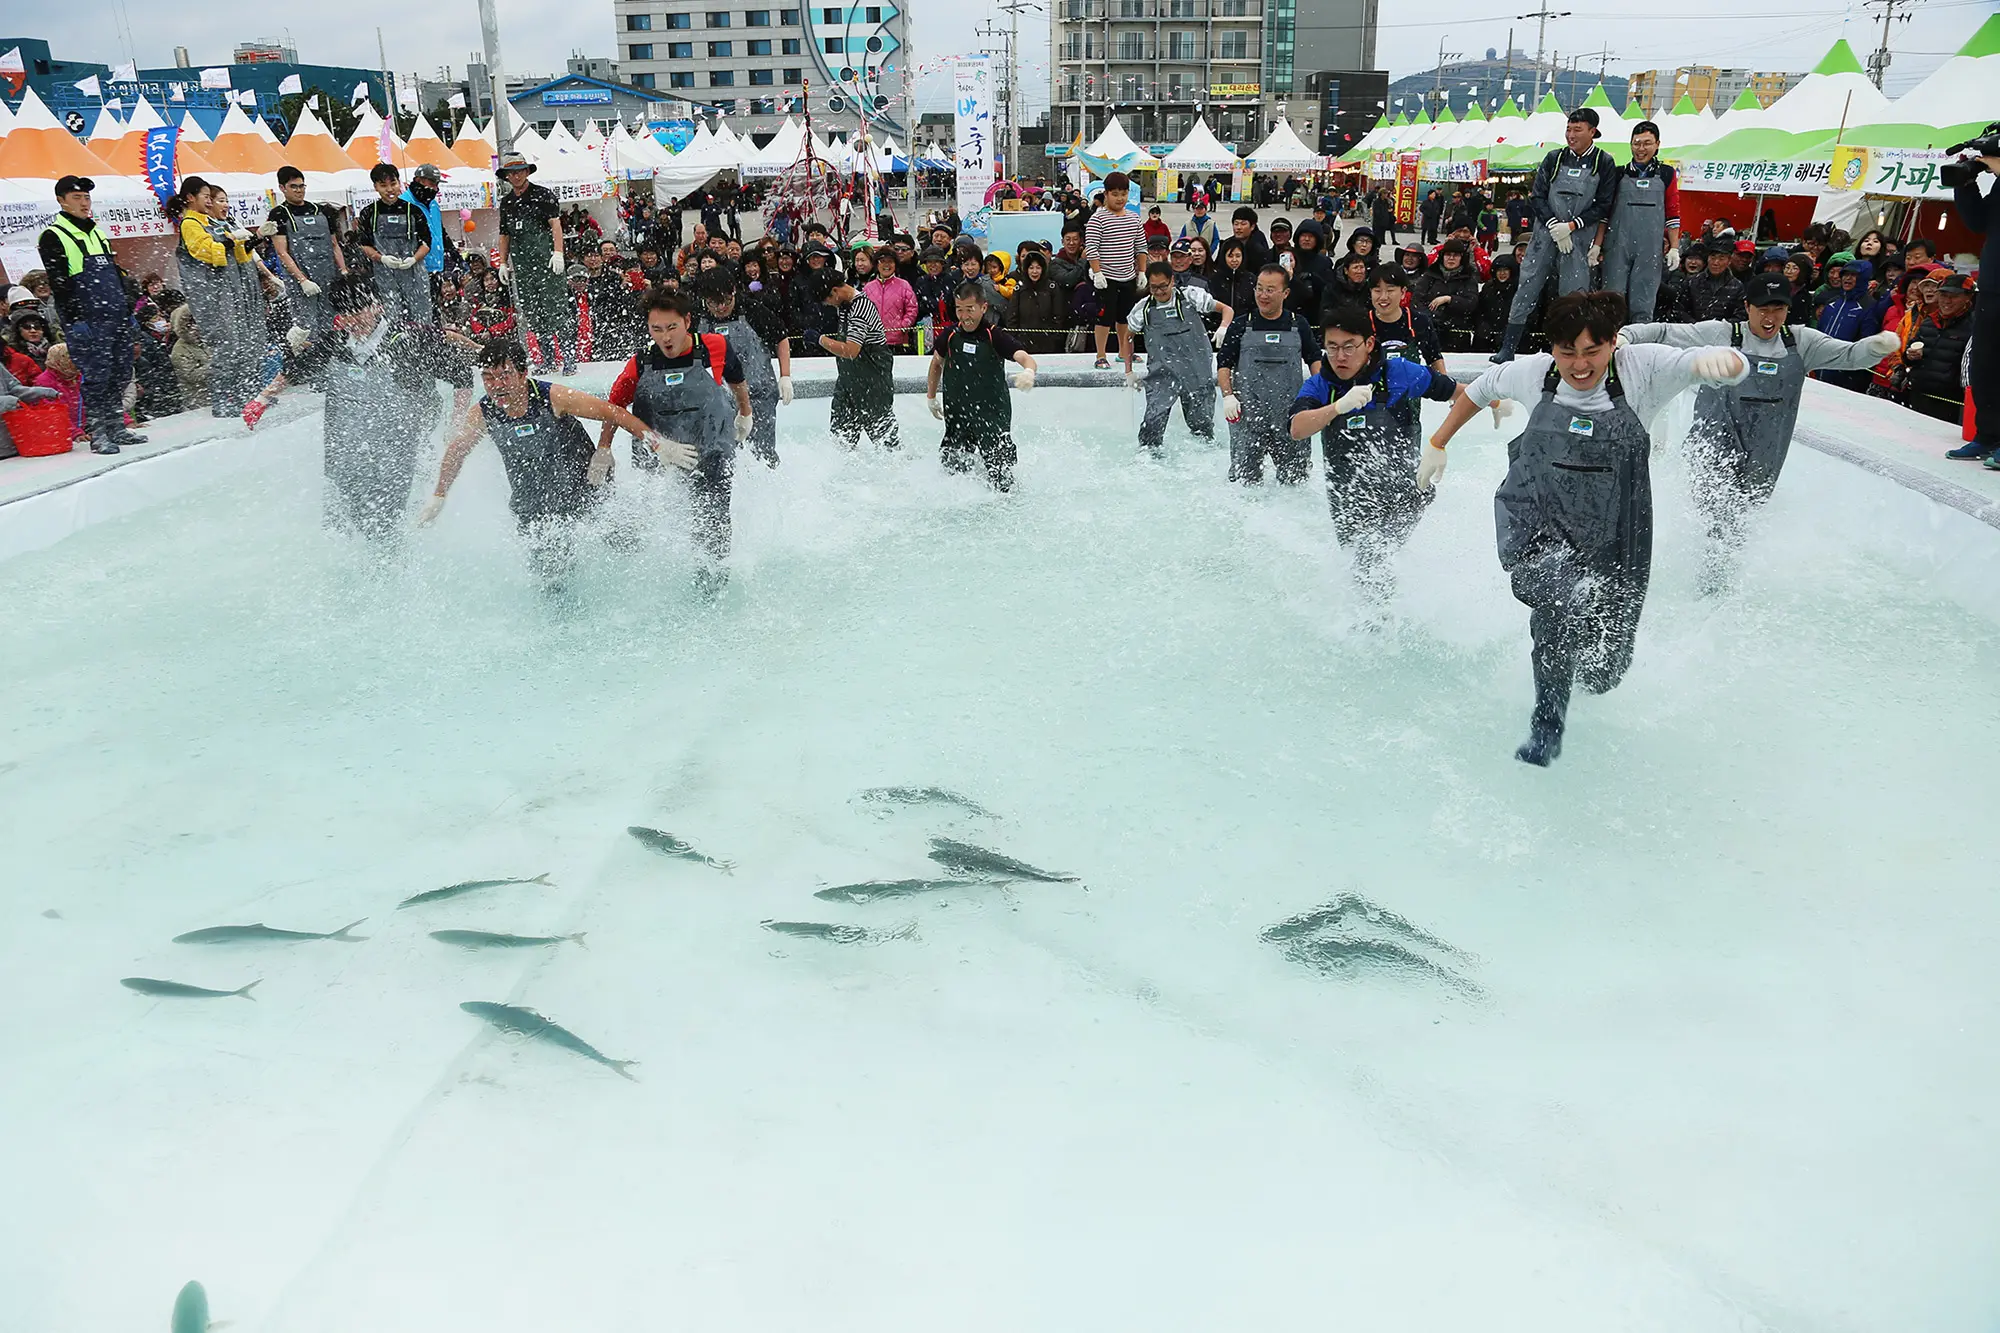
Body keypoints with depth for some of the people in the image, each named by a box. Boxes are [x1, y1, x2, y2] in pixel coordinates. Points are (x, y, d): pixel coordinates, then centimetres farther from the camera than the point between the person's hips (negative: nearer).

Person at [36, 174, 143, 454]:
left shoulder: (96, 233, 20)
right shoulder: (53, 237, -3)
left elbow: (117, 275, 24)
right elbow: (58, 284, -9)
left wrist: (128, 310, 19)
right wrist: (74, 320, -16)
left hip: (118, 317, 7)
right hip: (88, 322, -7)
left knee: (121, 375, 8)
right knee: (96, 376, -8)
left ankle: (116, 427, 16)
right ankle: (97, 433, -3)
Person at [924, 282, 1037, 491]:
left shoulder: (995, 335, -13)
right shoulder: (951, 335, 1)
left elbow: (1024, 357, -27)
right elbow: (937, 362, 21)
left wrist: (1029, 371, -51)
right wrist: (931, 398, 23)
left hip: (993, 415, -4)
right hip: (957, 417, 4)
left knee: (1001, 478, -6)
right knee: (953, 469, 9)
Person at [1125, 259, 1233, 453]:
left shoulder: (1191, 296, -2)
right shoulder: (1143, 308, 2)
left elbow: (1227, 310, 4)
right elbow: (1128, 337, 17)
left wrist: (1223, 328, -18)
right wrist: (1129, 372, 14)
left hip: (1198, 372, 0)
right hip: (1162, 375, 0)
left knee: (1202, 426, 6)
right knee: (1153, 420, -18)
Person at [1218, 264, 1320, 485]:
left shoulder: (1299, 325, 7)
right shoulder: (1241, 326, 4)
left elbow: (1315, 359, 16)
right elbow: (1224, 364, 6)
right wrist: (1228, 395, -8)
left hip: (1291, 416, 1)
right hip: (1248, 415, -1)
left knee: (1295, 477, 6)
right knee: (1244, 476, 0)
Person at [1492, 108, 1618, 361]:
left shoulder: (1604, 163, 1)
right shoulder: (1554, 158, 7)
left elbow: (1603, 206, -1)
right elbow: (1536, 196, 4)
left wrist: (1571, 226, -13)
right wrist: (1554, 226, -10)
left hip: (1579, 237, -2)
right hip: (1546, 233, 2)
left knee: (1573, 294, -3)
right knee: (1527, 288, 0)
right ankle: (1507, 348, 4)